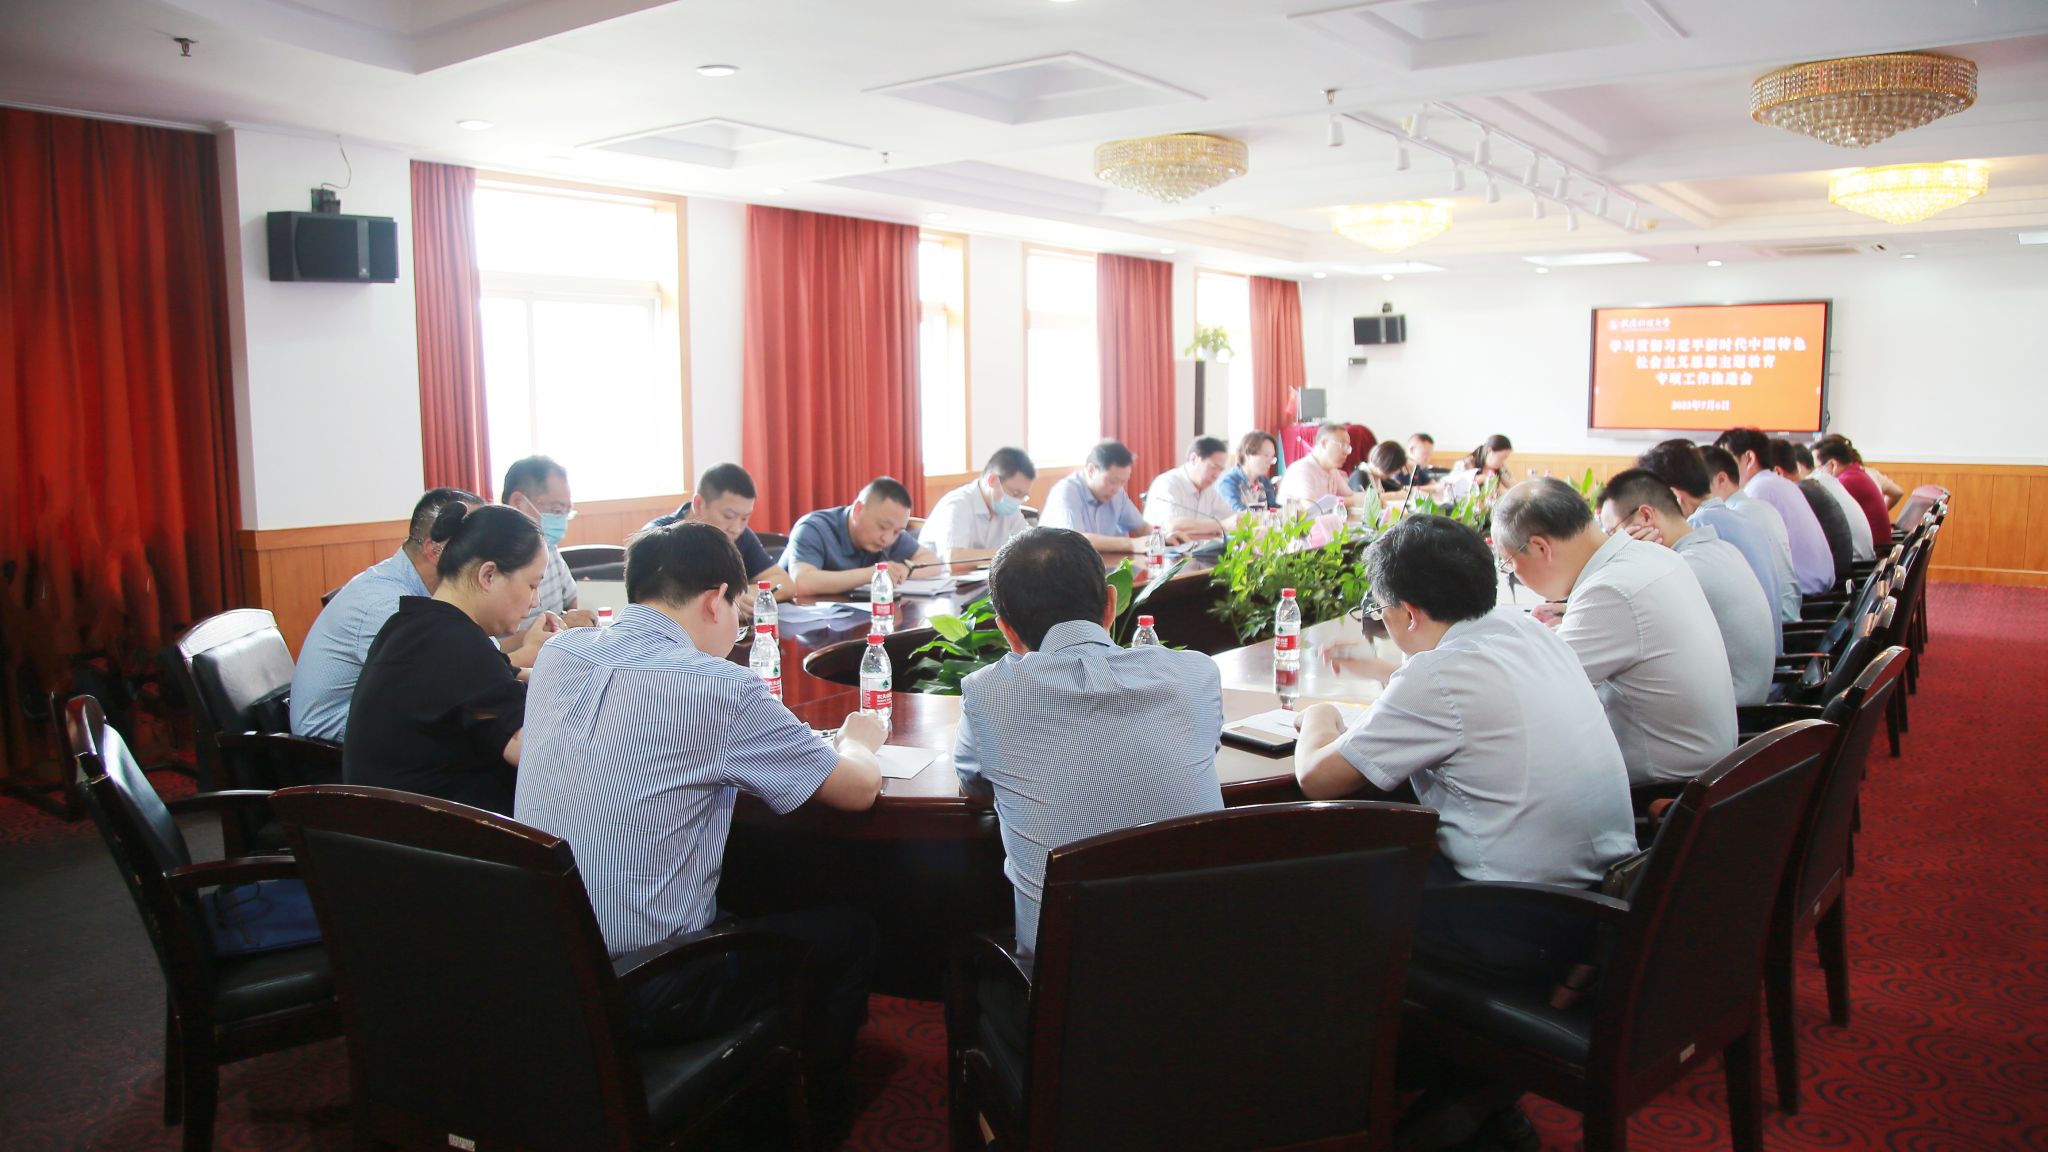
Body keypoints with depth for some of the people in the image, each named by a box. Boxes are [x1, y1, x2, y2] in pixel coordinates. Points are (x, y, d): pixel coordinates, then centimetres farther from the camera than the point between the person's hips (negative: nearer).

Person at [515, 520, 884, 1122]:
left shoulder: (557, 655, 0)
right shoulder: (718, 690, -19)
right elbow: (859, 789, -7)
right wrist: (860, 738, 14)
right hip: (646, 996, -7)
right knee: (849, 933, 14)